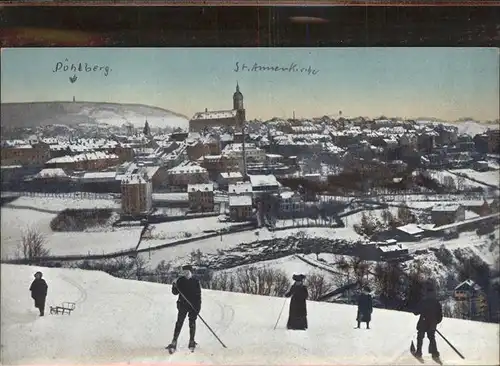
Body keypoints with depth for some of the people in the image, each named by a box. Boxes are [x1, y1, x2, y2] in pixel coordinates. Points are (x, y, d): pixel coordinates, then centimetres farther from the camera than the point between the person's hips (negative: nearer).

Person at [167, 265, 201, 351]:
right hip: (183, 305, 0)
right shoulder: (180, 280, 5)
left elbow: (199, 294, 2)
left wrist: (198, 306, -4)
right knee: (179, 322, -8)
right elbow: (175, 292, 5)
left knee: (192, 323, 4)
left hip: (193, 306, 0)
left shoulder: (196, 282, 2)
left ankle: (192, 342, 16)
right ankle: (174, 342, -10)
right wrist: (174, 286, -14)